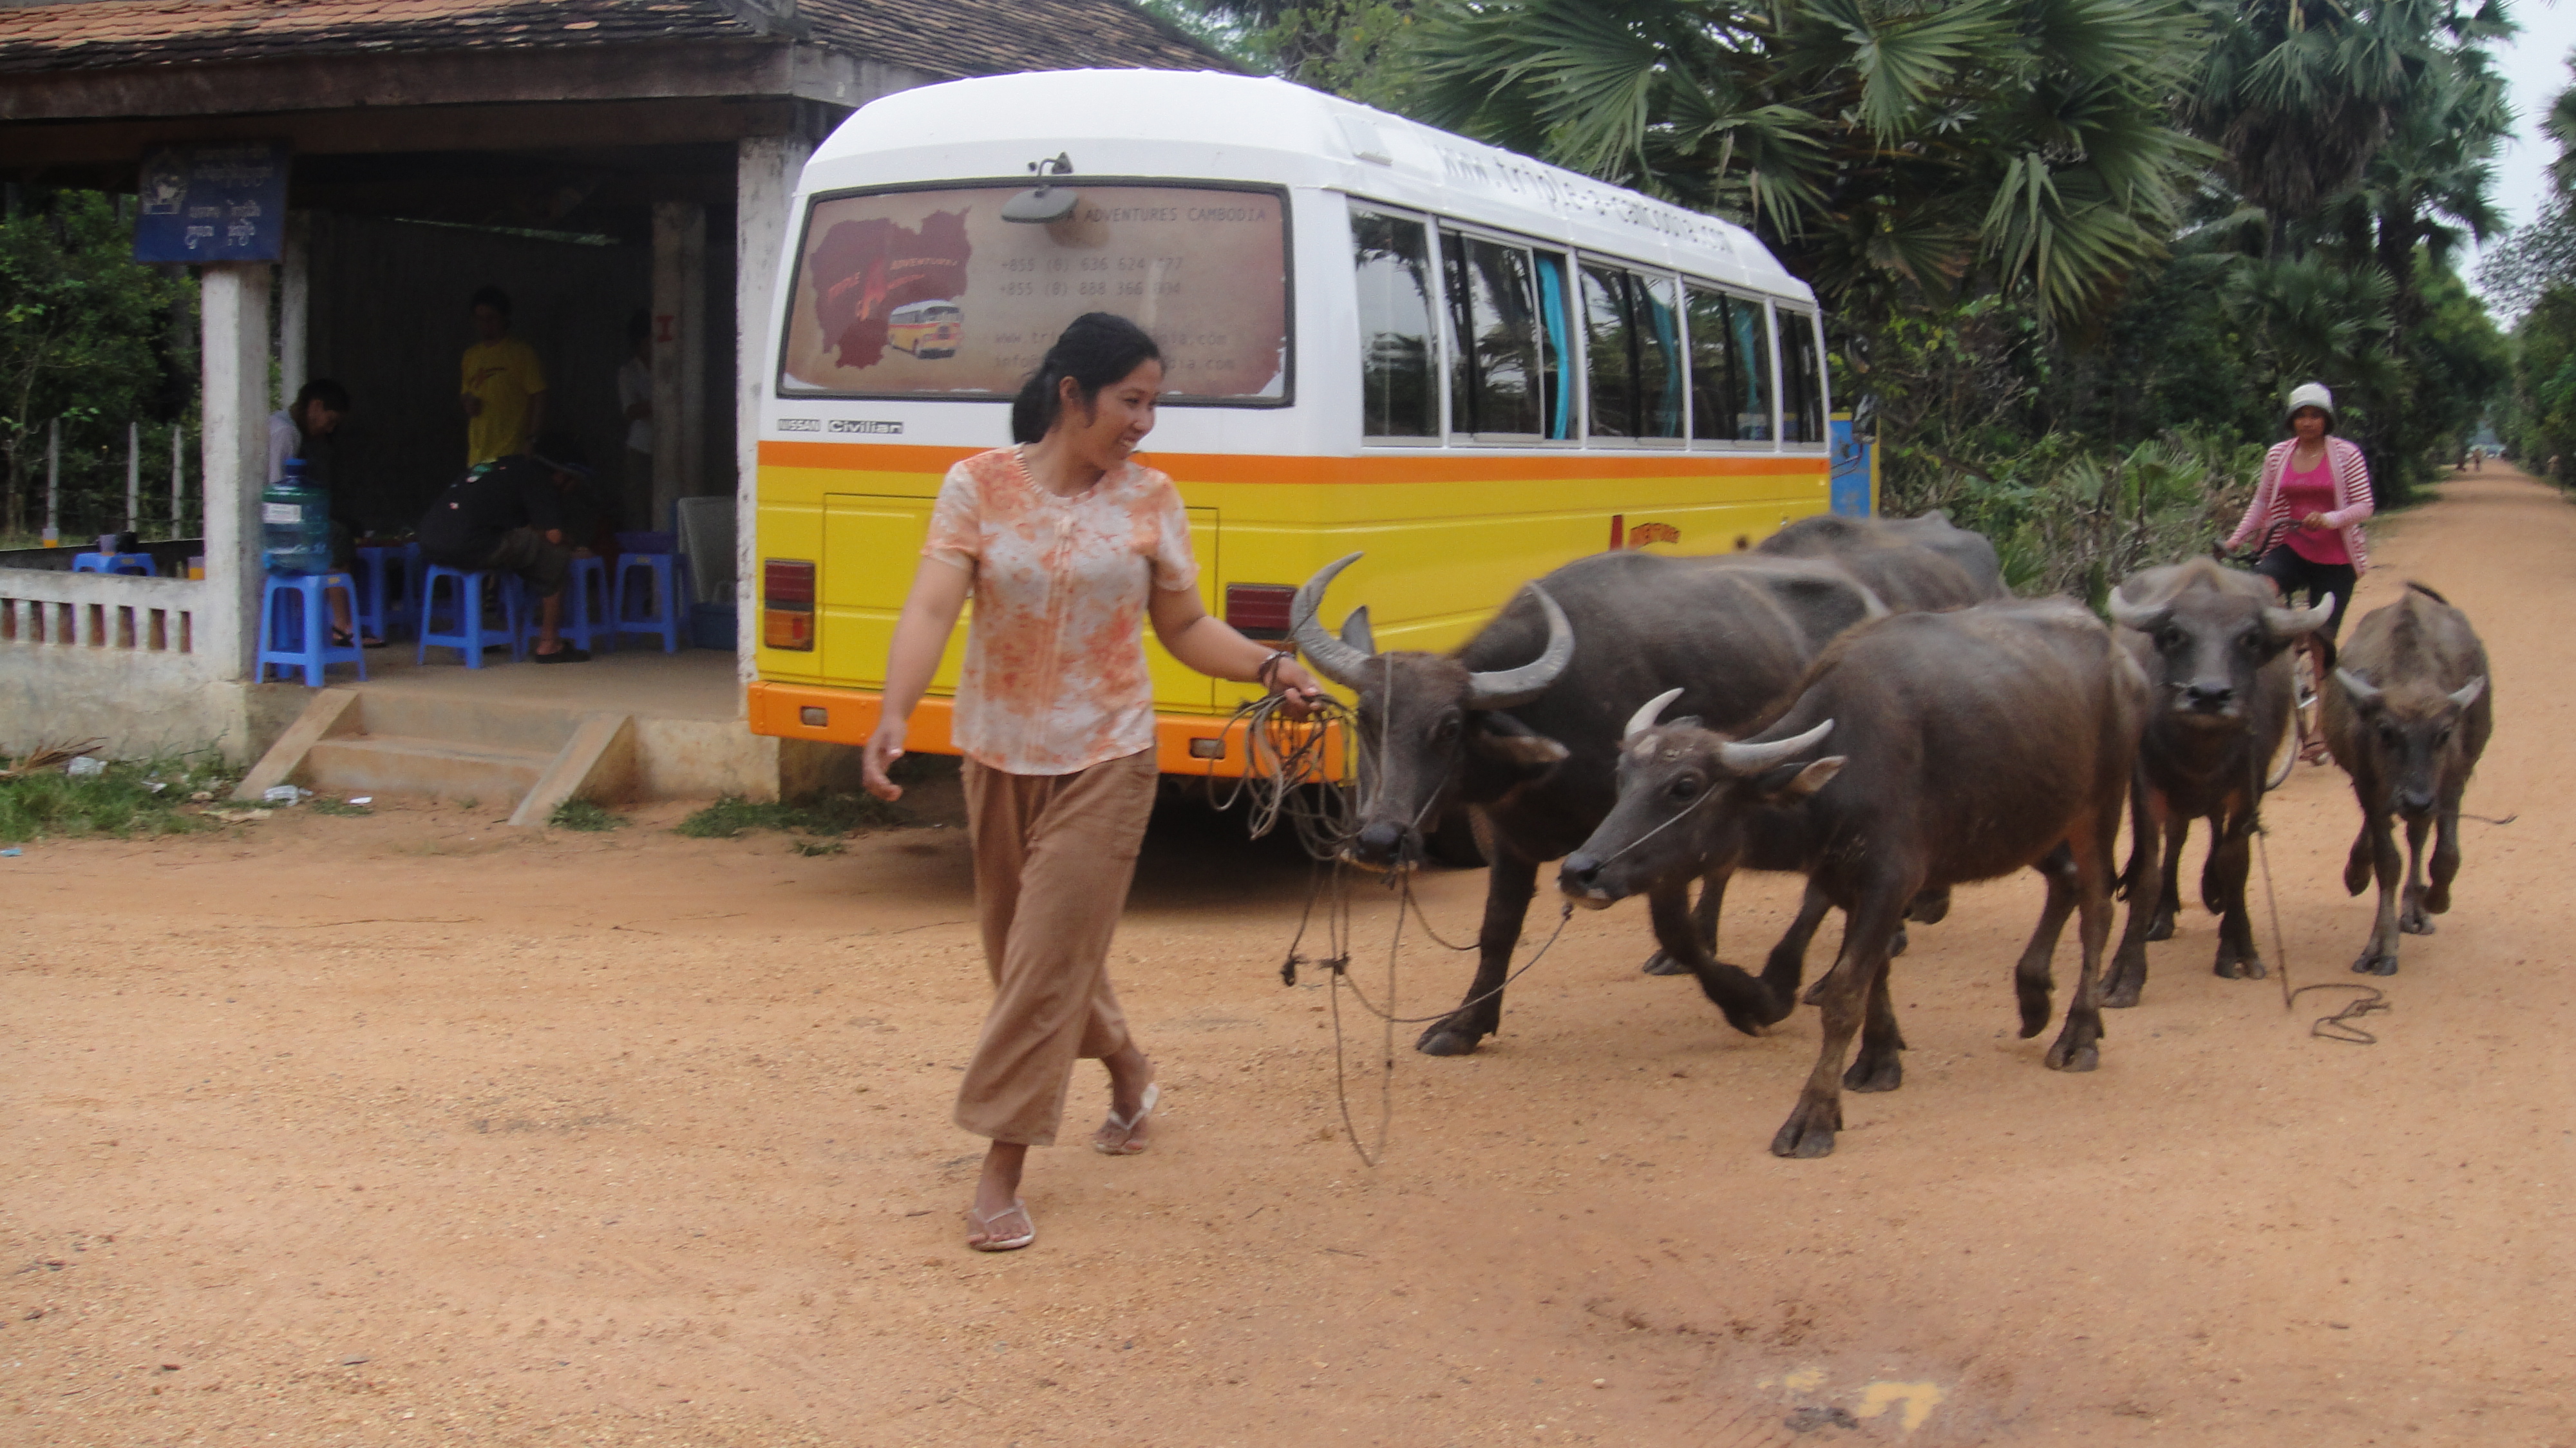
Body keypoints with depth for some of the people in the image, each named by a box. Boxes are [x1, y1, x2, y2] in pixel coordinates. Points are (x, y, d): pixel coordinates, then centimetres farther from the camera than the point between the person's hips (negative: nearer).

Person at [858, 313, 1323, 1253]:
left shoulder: (1149, 500, -2)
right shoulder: (979, 487, -7)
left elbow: (1184, 628, 6)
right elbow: (930, 609, -17)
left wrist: (1268, 667, -11)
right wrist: (895, 716, -31)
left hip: (1103, 761, -2)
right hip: (999, 754, 2)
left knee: (1048, 960, -7)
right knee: (1024, 950, 16)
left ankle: (1002, 1173, -1)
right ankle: (1128, 1072, 43)